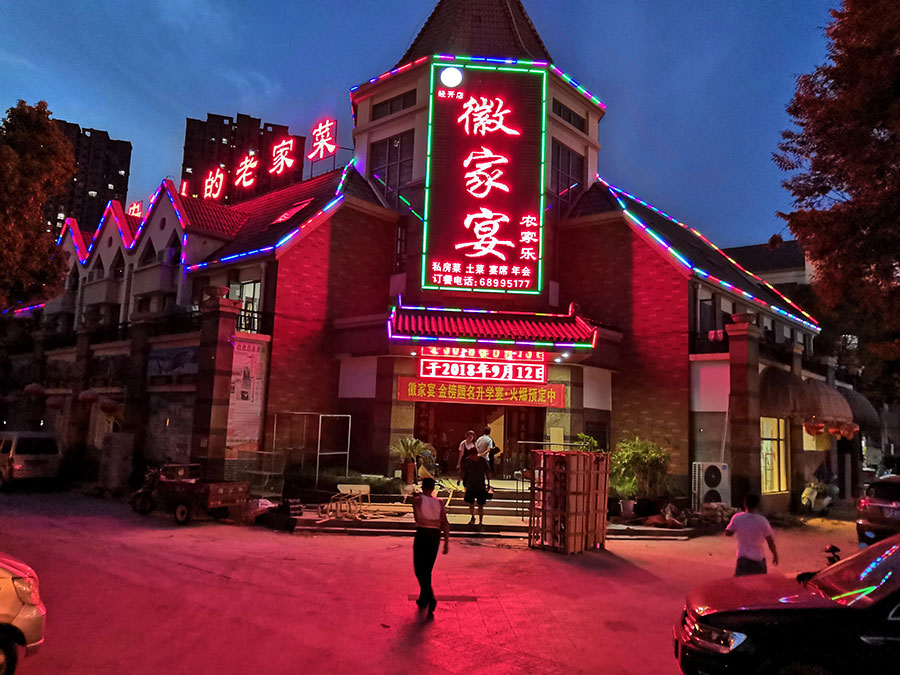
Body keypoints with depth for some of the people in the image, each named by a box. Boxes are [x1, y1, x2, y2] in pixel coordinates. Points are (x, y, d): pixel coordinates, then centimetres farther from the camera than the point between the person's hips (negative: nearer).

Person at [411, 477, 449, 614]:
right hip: (435, 536, 4)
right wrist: (446, 542, 1)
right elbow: (445, 524, -1)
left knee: (419, 568, 2)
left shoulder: (417, 500, -3)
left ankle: (430, 598, -15)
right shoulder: (439, 502, 4)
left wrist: (435, 523, 1)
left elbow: (418, 519, -11)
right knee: (427, 569, 17)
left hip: (422, 534, -4)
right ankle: (423, 599, 25)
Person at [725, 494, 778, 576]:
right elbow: (770, 541, -4)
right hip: (758, 559, -1)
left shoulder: (737, 518, -8)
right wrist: (775, 555, 11)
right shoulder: (762, 521, -12)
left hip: (743, 558, 1)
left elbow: (728, 533, 4)